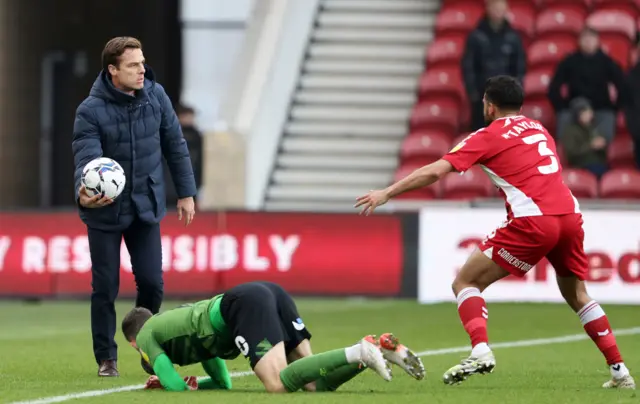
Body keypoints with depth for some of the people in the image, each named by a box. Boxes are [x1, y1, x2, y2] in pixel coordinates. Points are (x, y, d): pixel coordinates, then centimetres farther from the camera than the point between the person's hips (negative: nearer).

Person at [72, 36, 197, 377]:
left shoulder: (155, 96, -5)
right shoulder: (91, 111, -17)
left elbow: (175, 146, 5)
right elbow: (87, 160, -27)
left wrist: (186, 193, 7)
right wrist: (84, 194, -48)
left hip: (146, 206, 3)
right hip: (106, 211, -3)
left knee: (151, 282, -1)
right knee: (105, 287, 2)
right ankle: (106, 358, 17)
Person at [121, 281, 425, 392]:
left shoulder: (146, 339, 18)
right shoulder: (175, 321, 41)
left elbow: (178, 387, 3)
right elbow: (223, 382, 41)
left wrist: (187, 384, 27)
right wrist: (165, 381, 42)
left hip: (243, 303, -8)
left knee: (279, 385, -23)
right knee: (316, 384, -1)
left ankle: (358, 354, -35)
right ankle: (382, 347, -19)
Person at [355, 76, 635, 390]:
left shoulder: (488, 136, 6)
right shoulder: (538, 129, 24)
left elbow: (435, 171, 0)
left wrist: (386, 193, 2)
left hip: (532, 222, -6)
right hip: (569, 216, 6)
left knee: (465, 282, 3)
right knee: (577, 294, 24)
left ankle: (480, 351, -19)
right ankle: (620, 372, 17)